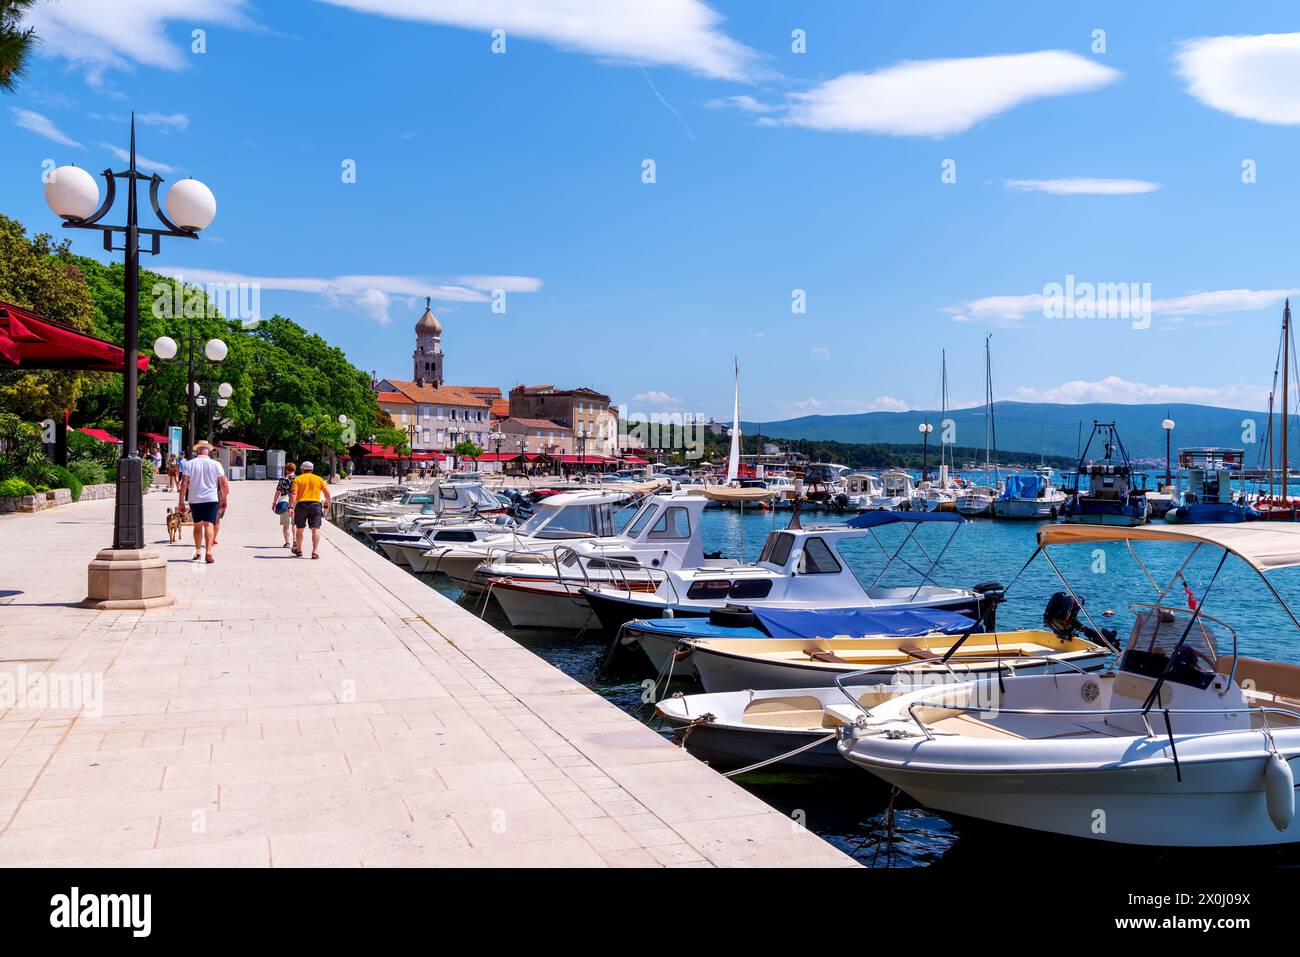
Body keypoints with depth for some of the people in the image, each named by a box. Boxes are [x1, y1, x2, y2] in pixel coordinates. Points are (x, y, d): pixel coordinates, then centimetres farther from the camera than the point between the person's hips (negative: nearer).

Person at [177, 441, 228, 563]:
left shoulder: (189, 464, 1)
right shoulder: (216, 464, 0)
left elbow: (184, 484, -3)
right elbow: (223, 484, 2)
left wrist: (181, 502, 2)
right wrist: (224, 499, 15)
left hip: (194, 500, 2)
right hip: (211, 499, -1)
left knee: (197, 525, 16)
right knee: (209, 525, -7)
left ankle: (198, 552, 26)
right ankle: (208, 552, -22)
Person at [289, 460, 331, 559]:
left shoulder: (298, 479, 4)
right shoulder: (319, 479, 10)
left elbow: (293, 494, -7)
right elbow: (327, 494, 7)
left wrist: (291, 507, -11)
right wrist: (326, 505, 20)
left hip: (301, 505, 0)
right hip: (315, 505, 0)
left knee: (299, 529, 15)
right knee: (316, 529, -3)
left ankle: (298, 550, 28)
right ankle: (315, 552, -13)